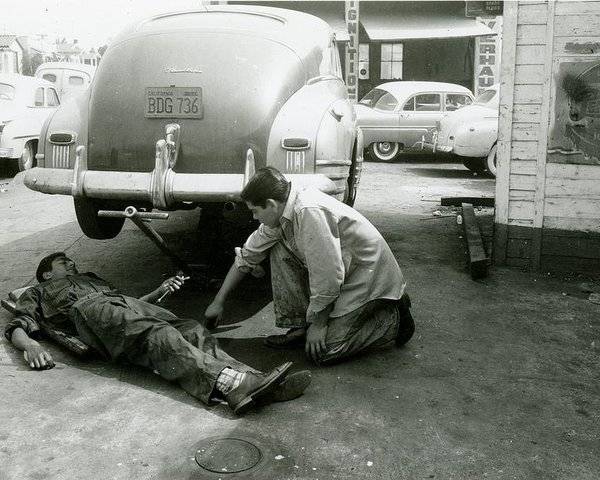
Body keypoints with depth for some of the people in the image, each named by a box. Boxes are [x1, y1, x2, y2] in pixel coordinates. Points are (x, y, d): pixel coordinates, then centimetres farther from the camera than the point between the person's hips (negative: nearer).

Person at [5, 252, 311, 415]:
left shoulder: (91, 278, 44)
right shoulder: (36, 293, 33)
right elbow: (16, 328, 15)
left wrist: (160, 291, 17)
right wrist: (30, 346, -9)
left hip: (125, 302, 5)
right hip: (88, 311, -5)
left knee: (192, 331, -25)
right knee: (158, 336, -35)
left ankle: (252, 383, -47)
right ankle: (231, 384, -58)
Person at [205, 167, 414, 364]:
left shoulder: (310, 212, -29)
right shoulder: (281, 215, 0)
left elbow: (328, 276, -28)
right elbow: (246, 256, 11)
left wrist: (317, 324, -16)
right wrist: (218, 302, 15)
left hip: (371, 275, -9)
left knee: (322, 350, -14)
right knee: (280, 251, -2)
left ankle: (393, 318, 3)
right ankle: (299, 327, 2)